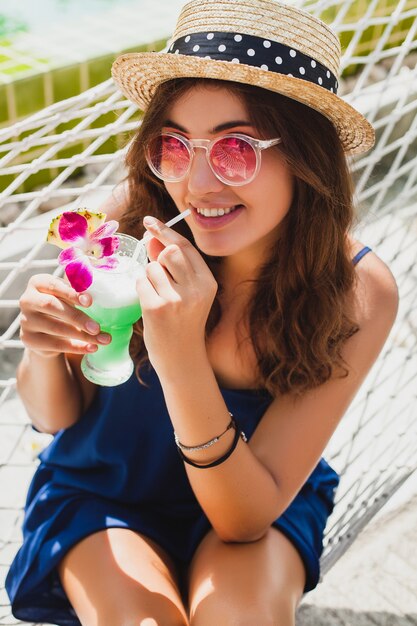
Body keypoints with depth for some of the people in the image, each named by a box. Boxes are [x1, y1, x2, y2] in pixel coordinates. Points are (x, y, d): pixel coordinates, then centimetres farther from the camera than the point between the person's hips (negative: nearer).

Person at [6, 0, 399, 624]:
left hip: (251, 499, 0)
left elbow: (247, 518, -23)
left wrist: (182, 363, -39)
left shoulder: (358, 294, -23)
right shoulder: (132, 219, -21)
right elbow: (56, 416, -8)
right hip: (103, 487, 1)